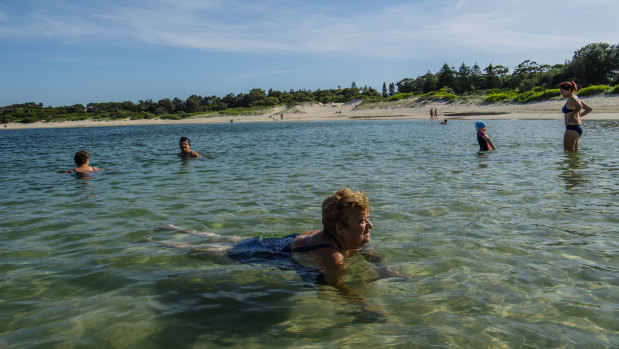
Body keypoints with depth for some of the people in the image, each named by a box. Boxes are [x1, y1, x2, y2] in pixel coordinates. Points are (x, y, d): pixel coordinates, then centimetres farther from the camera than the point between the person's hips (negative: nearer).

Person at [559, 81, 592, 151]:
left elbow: (579, 106, -36)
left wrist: (573, 115, -19)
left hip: (572, 128, -10)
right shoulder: (575, 97, 16)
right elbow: (589, 109, 24)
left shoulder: (571, 98, -13)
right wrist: (579, 115, 16)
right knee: (575, 151, 16)